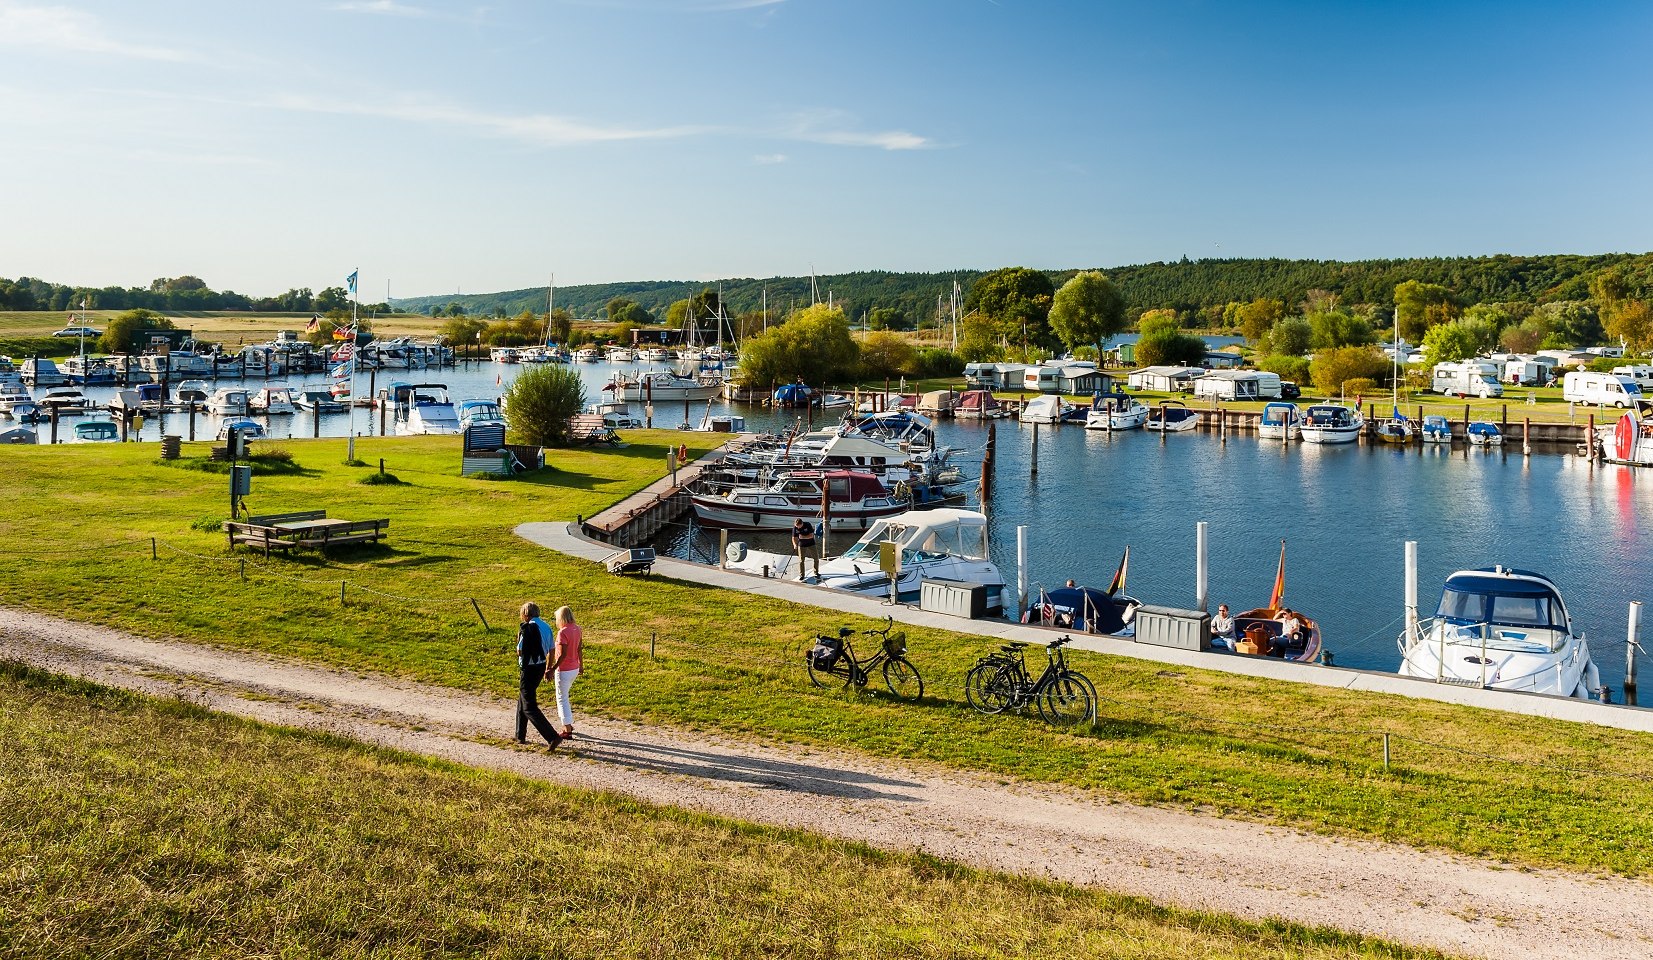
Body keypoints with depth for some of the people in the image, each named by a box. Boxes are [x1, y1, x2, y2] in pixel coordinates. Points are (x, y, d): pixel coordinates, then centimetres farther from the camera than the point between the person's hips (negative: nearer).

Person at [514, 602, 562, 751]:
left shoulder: (526, 627, -16)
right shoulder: (546, 627, 8)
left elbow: (520, 650, -16)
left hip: (528, 669, -8)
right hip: (541, 667, 8)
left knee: (530, 707, -4)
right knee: (522, 701, 24)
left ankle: (553, 737, -13)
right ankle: (520, 736, 32)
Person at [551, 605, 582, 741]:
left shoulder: (563, 632, -21)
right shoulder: (577, 629, 3)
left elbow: (563, 654, -24)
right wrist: (580, 665, 23)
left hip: (564, 670, -8)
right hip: (574, 669, 8)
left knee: (562, 698, 3)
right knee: (563, 695, 23)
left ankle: (567, 730, 6)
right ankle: (568, 723, 27)